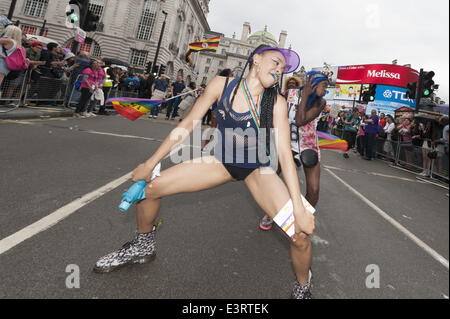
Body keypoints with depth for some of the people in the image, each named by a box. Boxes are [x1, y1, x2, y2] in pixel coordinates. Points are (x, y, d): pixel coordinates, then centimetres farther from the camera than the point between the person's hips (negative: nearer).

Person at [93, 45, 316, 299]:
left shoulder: (277, 103, -16)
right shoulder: (222, 85, -12)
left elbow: (284, 153, -22)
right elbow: (188, 125, -7)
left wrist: (299, 208, -30)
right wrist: (151, 163, -5)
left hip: (257, 170, -2)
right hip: (223, 161, 2)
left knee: (301, 234, -20)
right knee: (149, 187, -6)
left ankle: (303, 288, 14)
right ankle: (143, 246, 24)